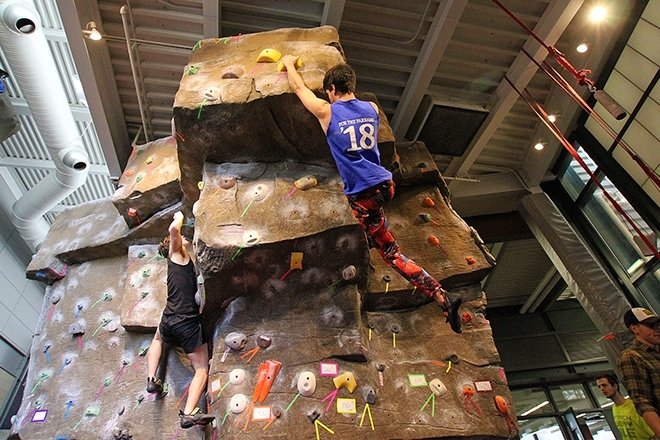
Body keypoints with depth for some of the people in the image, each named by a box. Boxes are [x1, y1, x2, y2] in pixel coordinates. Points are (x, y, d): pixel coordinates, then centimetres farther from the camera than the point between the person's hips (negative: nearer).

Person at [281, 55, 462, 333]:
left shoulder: (327, 112, -4)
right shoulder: (372, 108, 9)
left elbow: (298, 87, 13)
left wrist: (289, 63, 33)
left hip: (363, 194, -6)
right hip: (385, 183, 6)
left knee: (391, 253, 0)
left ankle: (443, 297, -5)